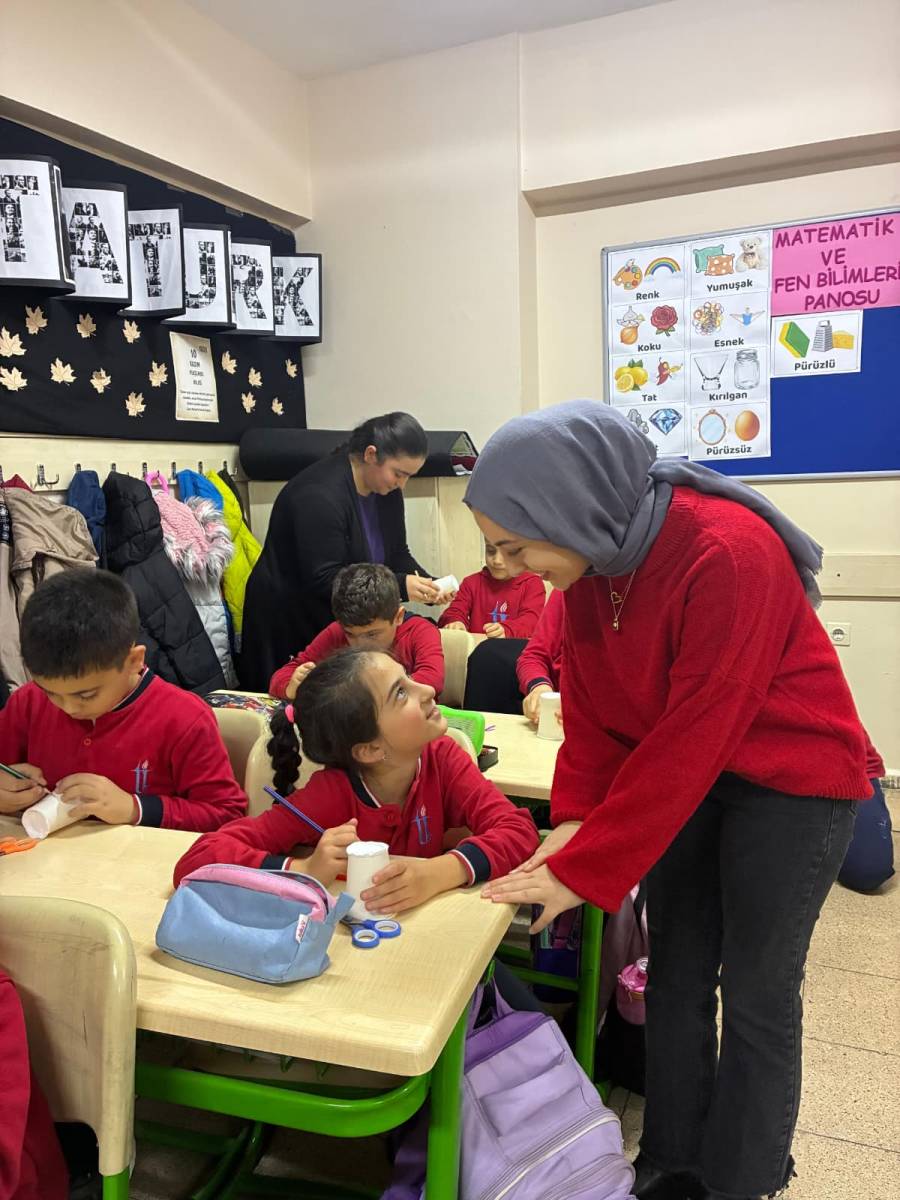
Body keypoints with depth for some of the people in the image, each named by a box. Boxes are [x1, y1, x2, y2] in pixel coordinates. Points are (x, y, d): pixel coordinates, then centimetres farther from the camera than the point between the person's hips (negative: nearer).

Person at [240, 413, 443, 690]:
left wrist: (427, 585, -13)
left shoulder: (387, 490, 1)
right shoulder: (320, 494, -25)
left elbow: (397, 554, 7)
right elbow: (323, 579, -27)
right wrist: (400, 586, -30)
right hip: (292, 626, -7)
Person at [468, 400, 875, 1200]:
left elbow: (690, 742, -29)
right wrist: (576, 817, -16)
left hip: (792, 779, -6)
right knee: (675, 978, 12)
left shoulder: (729, 555, -30)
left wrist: (584, 870, -25)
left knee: (756, 996, 4)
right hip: (685, 774, 6)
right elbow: (592, 703, -3)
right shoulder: (593, 554, -8)